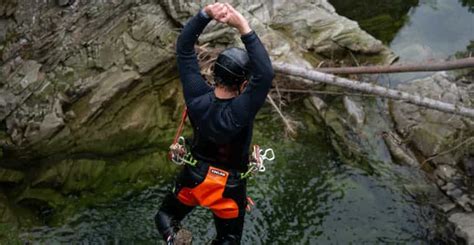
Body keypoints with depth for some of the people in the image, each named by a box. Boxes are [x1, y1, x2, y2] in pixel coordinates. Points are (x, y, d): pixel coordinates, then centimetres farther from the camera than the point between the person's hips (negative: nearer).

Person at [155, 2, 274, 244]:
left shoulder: (196, 97, -23)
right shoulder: (238, 112, -35)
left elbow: (184, 47, -18)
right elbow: (265, 74, -45)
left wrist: (206, 13, -30)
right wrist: (244, 28, -45)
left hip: (192, 178, 3)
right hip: (228, 188, -3)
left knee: (166, 214, 27)